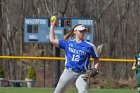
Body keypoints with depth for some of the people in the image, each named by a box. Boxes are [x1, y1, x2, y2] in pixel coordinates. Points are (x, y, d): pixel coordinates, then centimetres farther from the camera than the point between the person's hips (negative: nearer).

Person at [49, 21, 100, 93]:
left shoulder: (89, 46, 2)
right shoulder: (68, 43, 8)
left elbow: (96, 59, 10)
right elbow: (52, 40, 10)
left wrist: (95, 70, -6)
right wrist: (52, 26, 11)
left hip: (81, 74, -2)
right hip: (68, 72, 2)